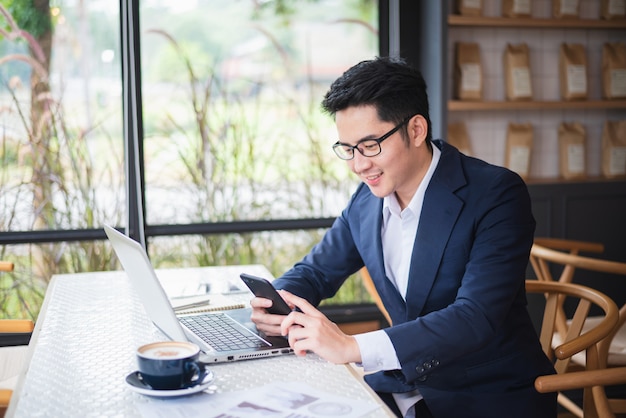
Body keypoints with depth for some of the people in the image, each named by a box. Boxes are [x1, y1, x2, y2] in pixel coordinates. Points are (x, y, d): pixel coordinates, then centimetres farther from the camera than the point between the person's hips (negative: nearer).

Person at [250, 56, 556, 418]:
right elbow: (315, 271, 14)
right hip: (404, 387, 5)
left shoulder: (497, 194, -17)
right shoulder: (367, 200, 2)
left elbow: (476, 318, -27)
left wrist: (352, 347, -36)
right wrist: (278, 304, -10)